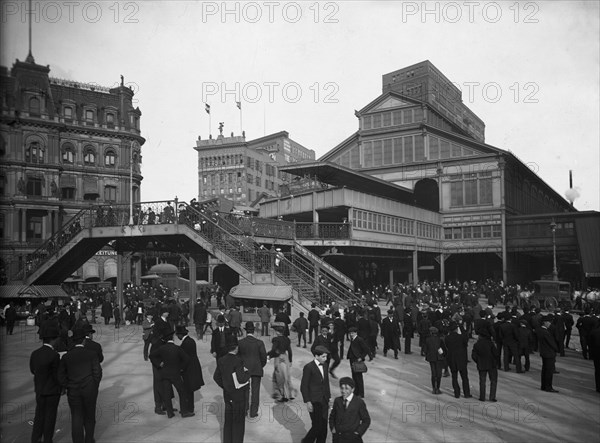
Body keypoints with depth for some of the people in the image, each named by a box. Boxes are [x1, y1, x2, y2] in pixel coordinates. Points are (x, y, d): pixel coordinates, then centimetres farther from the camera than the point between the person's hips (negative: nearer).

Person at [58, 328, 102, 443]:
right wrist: (94, 387, 4)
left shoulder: (66, 357, -1)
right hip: (90, 390, 0)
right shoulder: (91, 355, -5)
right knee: (89, 416, 18)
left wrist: (70, 388, 9)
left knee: (76, 419, 7)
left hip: (73, 392, 0)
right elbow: (98, 372, -11)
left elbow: (61, 377, -3)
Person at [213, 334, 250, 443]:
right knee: (238, 422, 7)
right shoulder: (238, 361, -22)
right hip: (239, 395, -6)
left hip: (227, 395, 6)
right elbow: (241, 379, -24)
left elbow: (216, 377, 7)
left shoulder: (221, 360, -2)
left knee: (228, 421, 18)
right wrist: (248, 372, -6)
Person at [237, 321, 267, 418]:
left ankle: (244, 410, 20)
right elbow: (264, 357, -8)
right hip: (256, 369, -1)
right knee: (255, 390, 7)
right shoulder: (259, 343, -11)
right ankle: (253, 412, 10)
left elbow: (237, 356, -3)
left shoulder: (240, 343, -8)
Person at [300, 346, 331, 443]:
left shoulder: (325, 366, 8)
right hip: (314, 402, -6)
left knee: (324, 427, 7)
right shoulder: (308, 367, -13)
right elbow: (303, 386, -10)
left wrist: (328, 398, 15)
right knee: (317, 426, -7)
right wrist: (307, 402, -13)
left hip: (324, 401, 6)